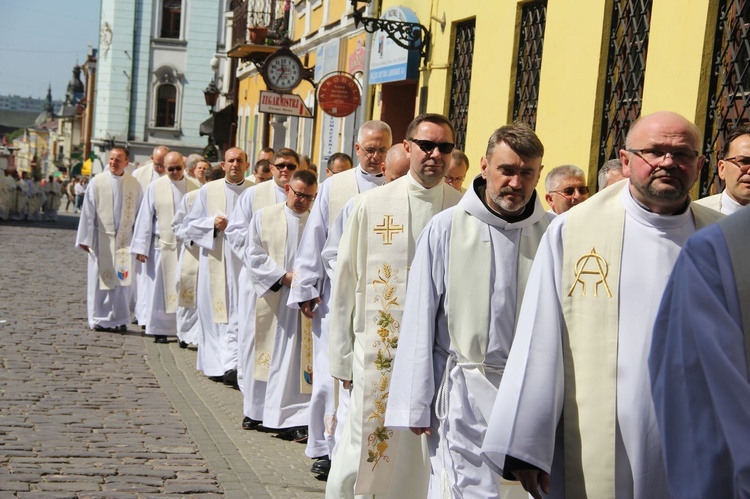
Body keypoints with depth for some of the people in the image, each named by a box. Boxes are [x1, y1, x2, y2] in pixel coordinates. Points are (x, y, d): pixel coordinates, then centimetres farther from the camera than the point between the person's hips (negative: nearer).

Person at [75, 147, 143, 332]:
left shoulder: (134, 185, 2)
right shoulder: (97, 182, -3)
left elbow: (139, 213, 6)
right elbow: (88, 212, -2)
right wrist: (85, 238, -4)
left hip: (124, 238, 1)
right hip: (101, 238, -1)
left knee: (122, 279, 2)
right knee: (99, 278, 3)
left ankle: (119, 319, 13)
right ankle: (98, 319, 13)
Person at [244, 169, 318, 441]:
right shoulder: (264, 217, 8)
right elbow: (253, 255, 1)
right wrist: (282, 276, -10)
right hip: (271, 300, 1)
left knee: (300, 358, -5)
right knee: (270, 356, 8)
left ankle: (295, 418, -5)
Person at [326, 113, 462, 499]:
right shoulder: (372, 205, 2)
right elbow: (345, 283, 5)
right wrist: (342, 358, 5)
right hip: (378, 350, -1)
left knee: (432, 450, 8)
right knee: (363, 451, 4)